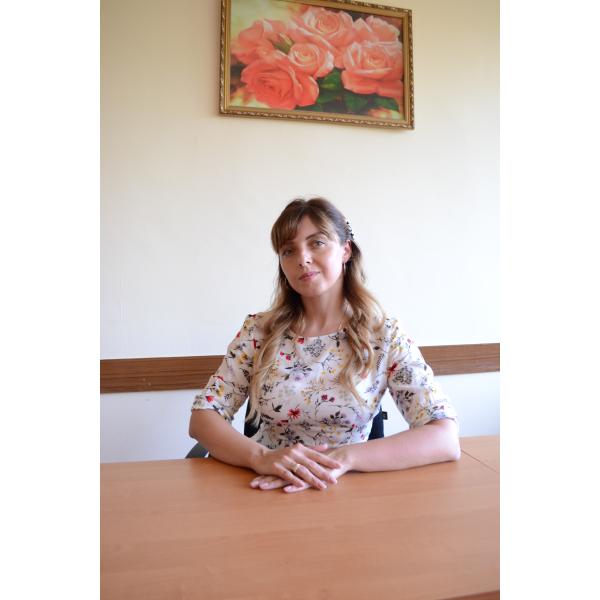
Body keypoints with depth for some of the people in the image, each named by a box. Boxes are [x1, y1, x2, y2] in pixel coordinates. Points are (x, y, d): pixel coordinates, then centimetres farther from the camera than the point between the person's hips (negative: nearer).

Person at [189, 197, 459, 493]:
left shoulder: (385, 336, -7)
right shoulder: (259, 330, -2)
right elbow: (202, 417, -5)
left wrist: (344, 459, -27)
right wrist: (261, 457, -23)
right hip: (262, 488, 2)